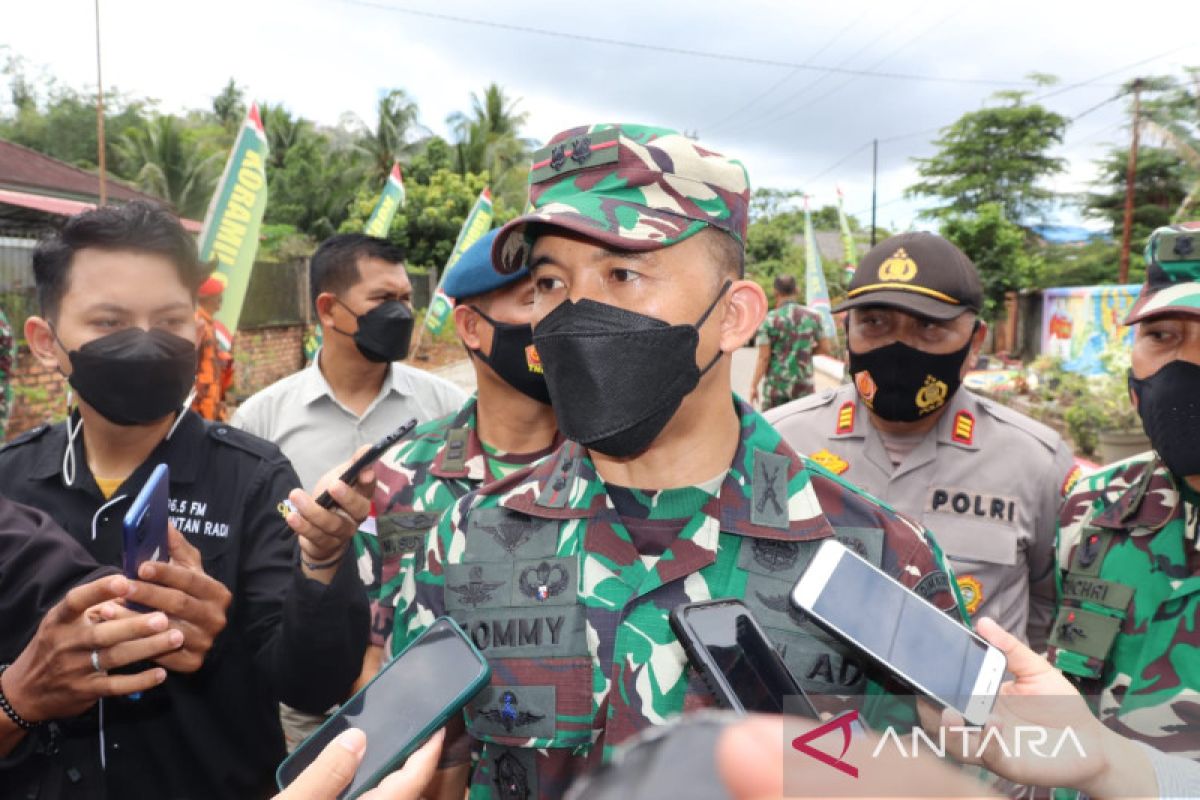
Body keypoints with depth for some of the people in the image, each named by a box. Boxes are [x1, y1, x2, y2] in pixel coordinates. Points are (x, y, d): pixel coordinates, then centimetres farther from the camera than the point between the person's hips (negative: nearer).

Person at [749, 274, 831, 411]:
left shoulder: (769, 320, -8)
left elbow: (763, 357, -11)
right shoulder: (812, 316, 0)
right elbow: (826, 349, 5)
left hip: (776, 386, -2)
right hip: (804, 387, 2)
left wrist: (754, 386, -4)